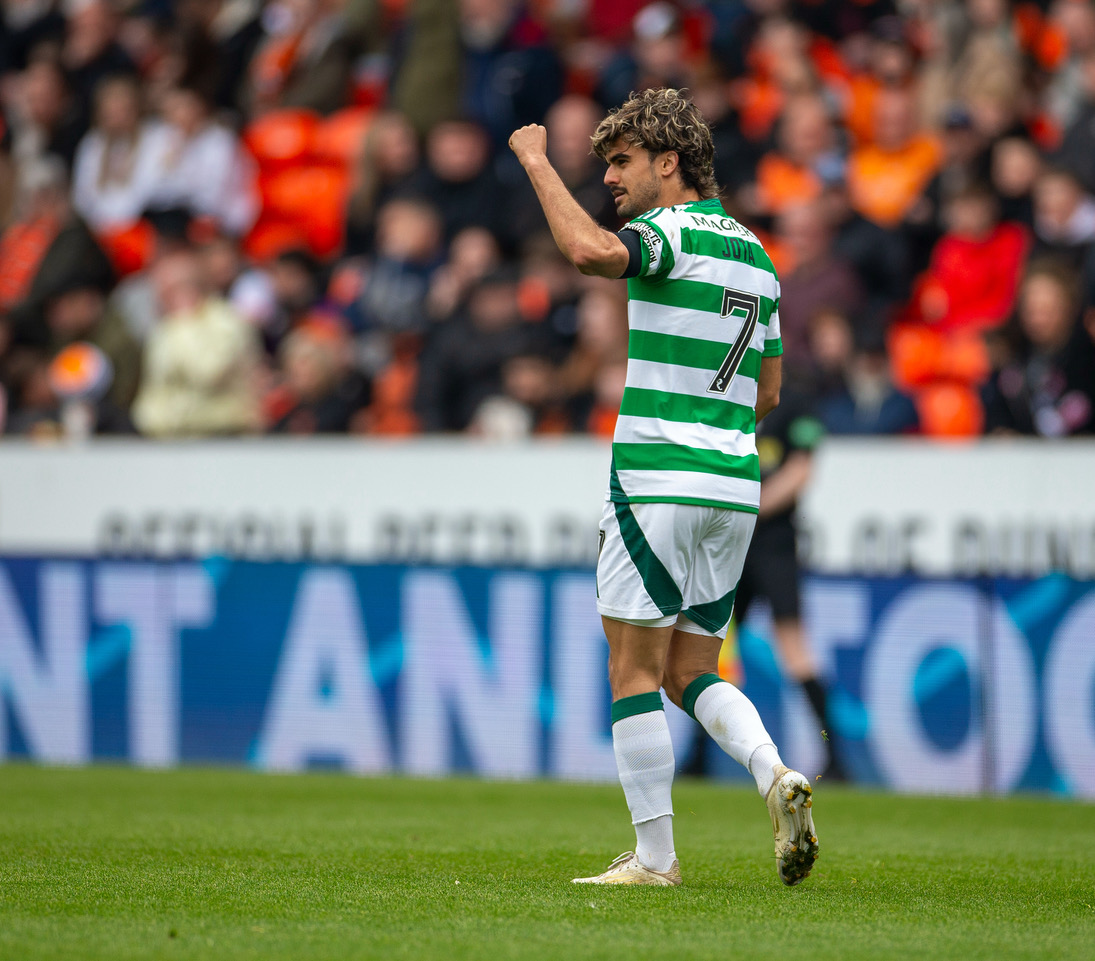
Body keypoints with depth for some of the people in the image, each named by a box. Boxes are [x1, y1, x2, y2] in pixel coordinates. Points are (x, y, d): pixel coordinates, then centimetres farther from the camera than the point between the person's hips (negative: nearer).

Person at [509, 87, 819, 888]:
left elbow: (591, 252, -31)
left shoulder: (673, 231, -9)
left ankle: (654, 855, 1)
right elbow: (767, 392, 19)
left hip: (658, 483, -7)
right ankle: (777, 777, -11)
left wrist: (536, 162, -19)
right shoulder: (754, 253, 16)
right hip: (735, 489, 7)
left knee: (635, 673, 1)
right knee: (692, 675, 13)